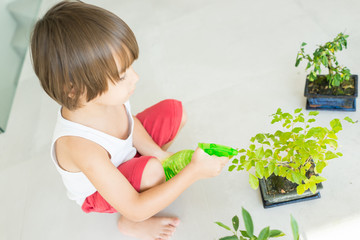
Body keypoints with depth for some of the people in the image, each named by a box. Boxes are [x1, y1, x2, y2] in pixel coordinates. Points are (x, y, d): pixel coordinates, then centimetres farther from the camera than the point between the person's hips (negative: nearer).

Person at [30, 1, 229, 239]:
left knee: (174, 110, -4)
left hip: (125, 151, 6)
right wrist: (193, 172, -36)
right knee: (151, 171, -36)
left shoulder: (104, 95, -28)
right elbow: (135, 208, -38)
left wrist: (159, 154, -14)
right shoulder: (80, 147, -45)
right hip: (99, 192, -5)